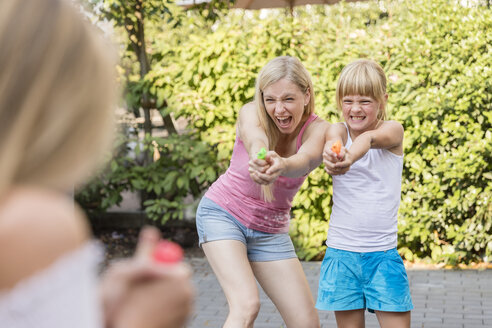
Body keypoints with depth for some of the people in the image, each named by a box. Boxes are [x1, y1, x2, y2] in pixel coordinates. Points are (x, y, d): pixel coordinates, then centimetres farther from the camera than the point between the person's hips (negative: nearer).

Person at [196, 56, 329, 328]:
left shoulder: (317, 129, -16)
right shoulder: (251, 114, -18)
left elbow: (305, 160, -41)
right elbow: (254, 137, -43)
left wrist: (282, 165, -66)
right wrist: (259, 155, -69)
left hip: (270, 230, 3)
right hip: (221, 213, -3)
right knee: (246, 305, -26)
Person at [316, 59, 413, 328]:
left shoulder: (392, 130, -2)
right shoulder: (339, 130, 1)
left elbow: (370, 139, -27)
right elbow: (334, 139, -25)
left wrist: (349, 157, -49)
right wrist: (331, 152, -50)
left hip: (383, 253, -1)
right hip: (341, 252, 1)